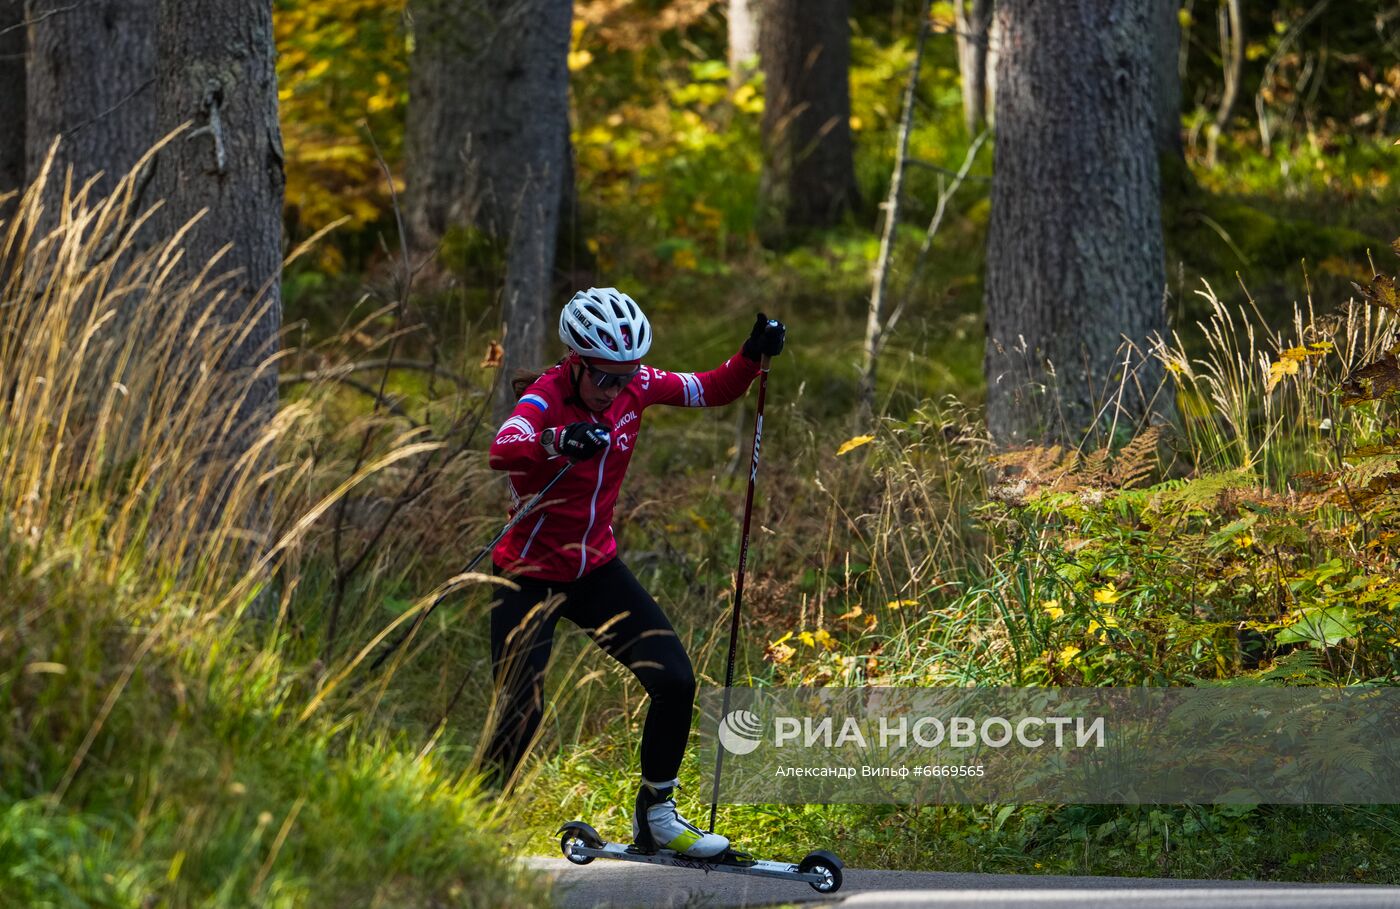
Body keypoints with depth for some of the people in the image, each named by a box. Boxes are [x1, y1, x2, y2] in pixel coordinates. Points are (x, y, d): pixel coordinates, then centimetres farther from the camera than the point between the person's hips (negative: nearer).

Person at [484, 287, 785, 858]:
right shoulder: (545, 399, -25)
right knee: (520, 713, -15)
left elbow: (712, 391, 4)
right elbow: (502, 450, -46)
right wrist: (557, 444, -67)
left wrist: (753, 356, -17)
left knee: (675, 682, -3)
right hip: (530, 576, -6)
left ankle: (655, 817, 15)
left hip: (596, 570, 6)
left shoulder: (635, 386, -8)